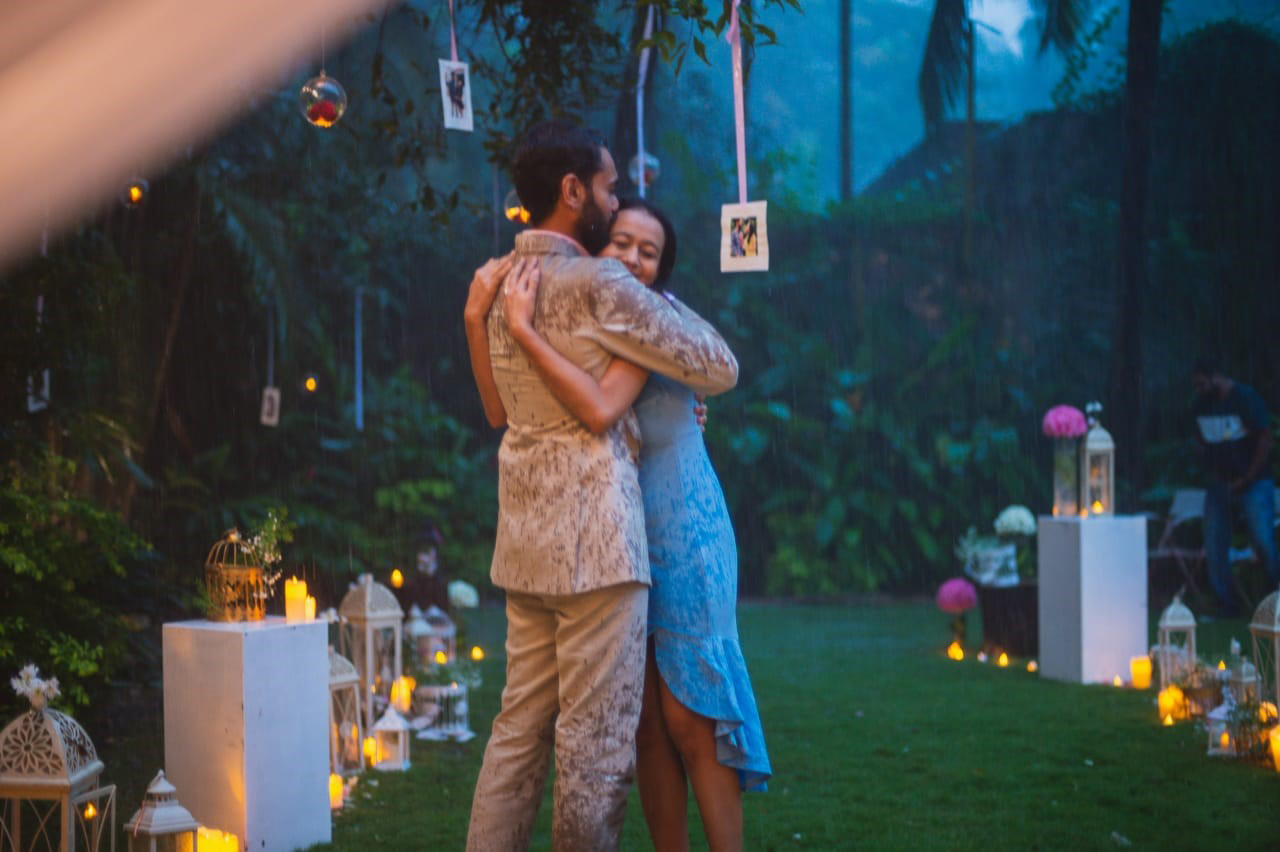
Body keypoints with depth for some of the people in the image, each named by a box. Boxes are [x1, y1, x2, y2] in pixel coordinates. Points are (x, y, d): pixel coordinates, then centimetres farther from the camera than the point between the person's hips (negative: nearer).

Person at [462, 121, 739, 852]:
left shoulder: (495, 281, 11)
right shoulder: (599, 285, -13)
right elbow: (720, 367, -7)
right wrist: (663, 300, 8)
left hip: (526, 541, 8)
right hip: (593, 540, -8)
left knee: (521, 727, 12)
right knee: (596, 738, -2)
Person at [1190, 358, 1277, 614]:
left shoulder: (1246, 398, -11)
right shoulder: (1201, 405, 7)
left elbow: (1265, 439, -11)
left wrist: (1247, 479, -11)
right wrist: (1211, 467, 5)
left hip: (1252, 483, -6)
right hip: (1220, 484, 6)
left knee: (1264, 543, -13)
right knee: (1214, 547, 0)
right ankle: (1227, 605, 9)